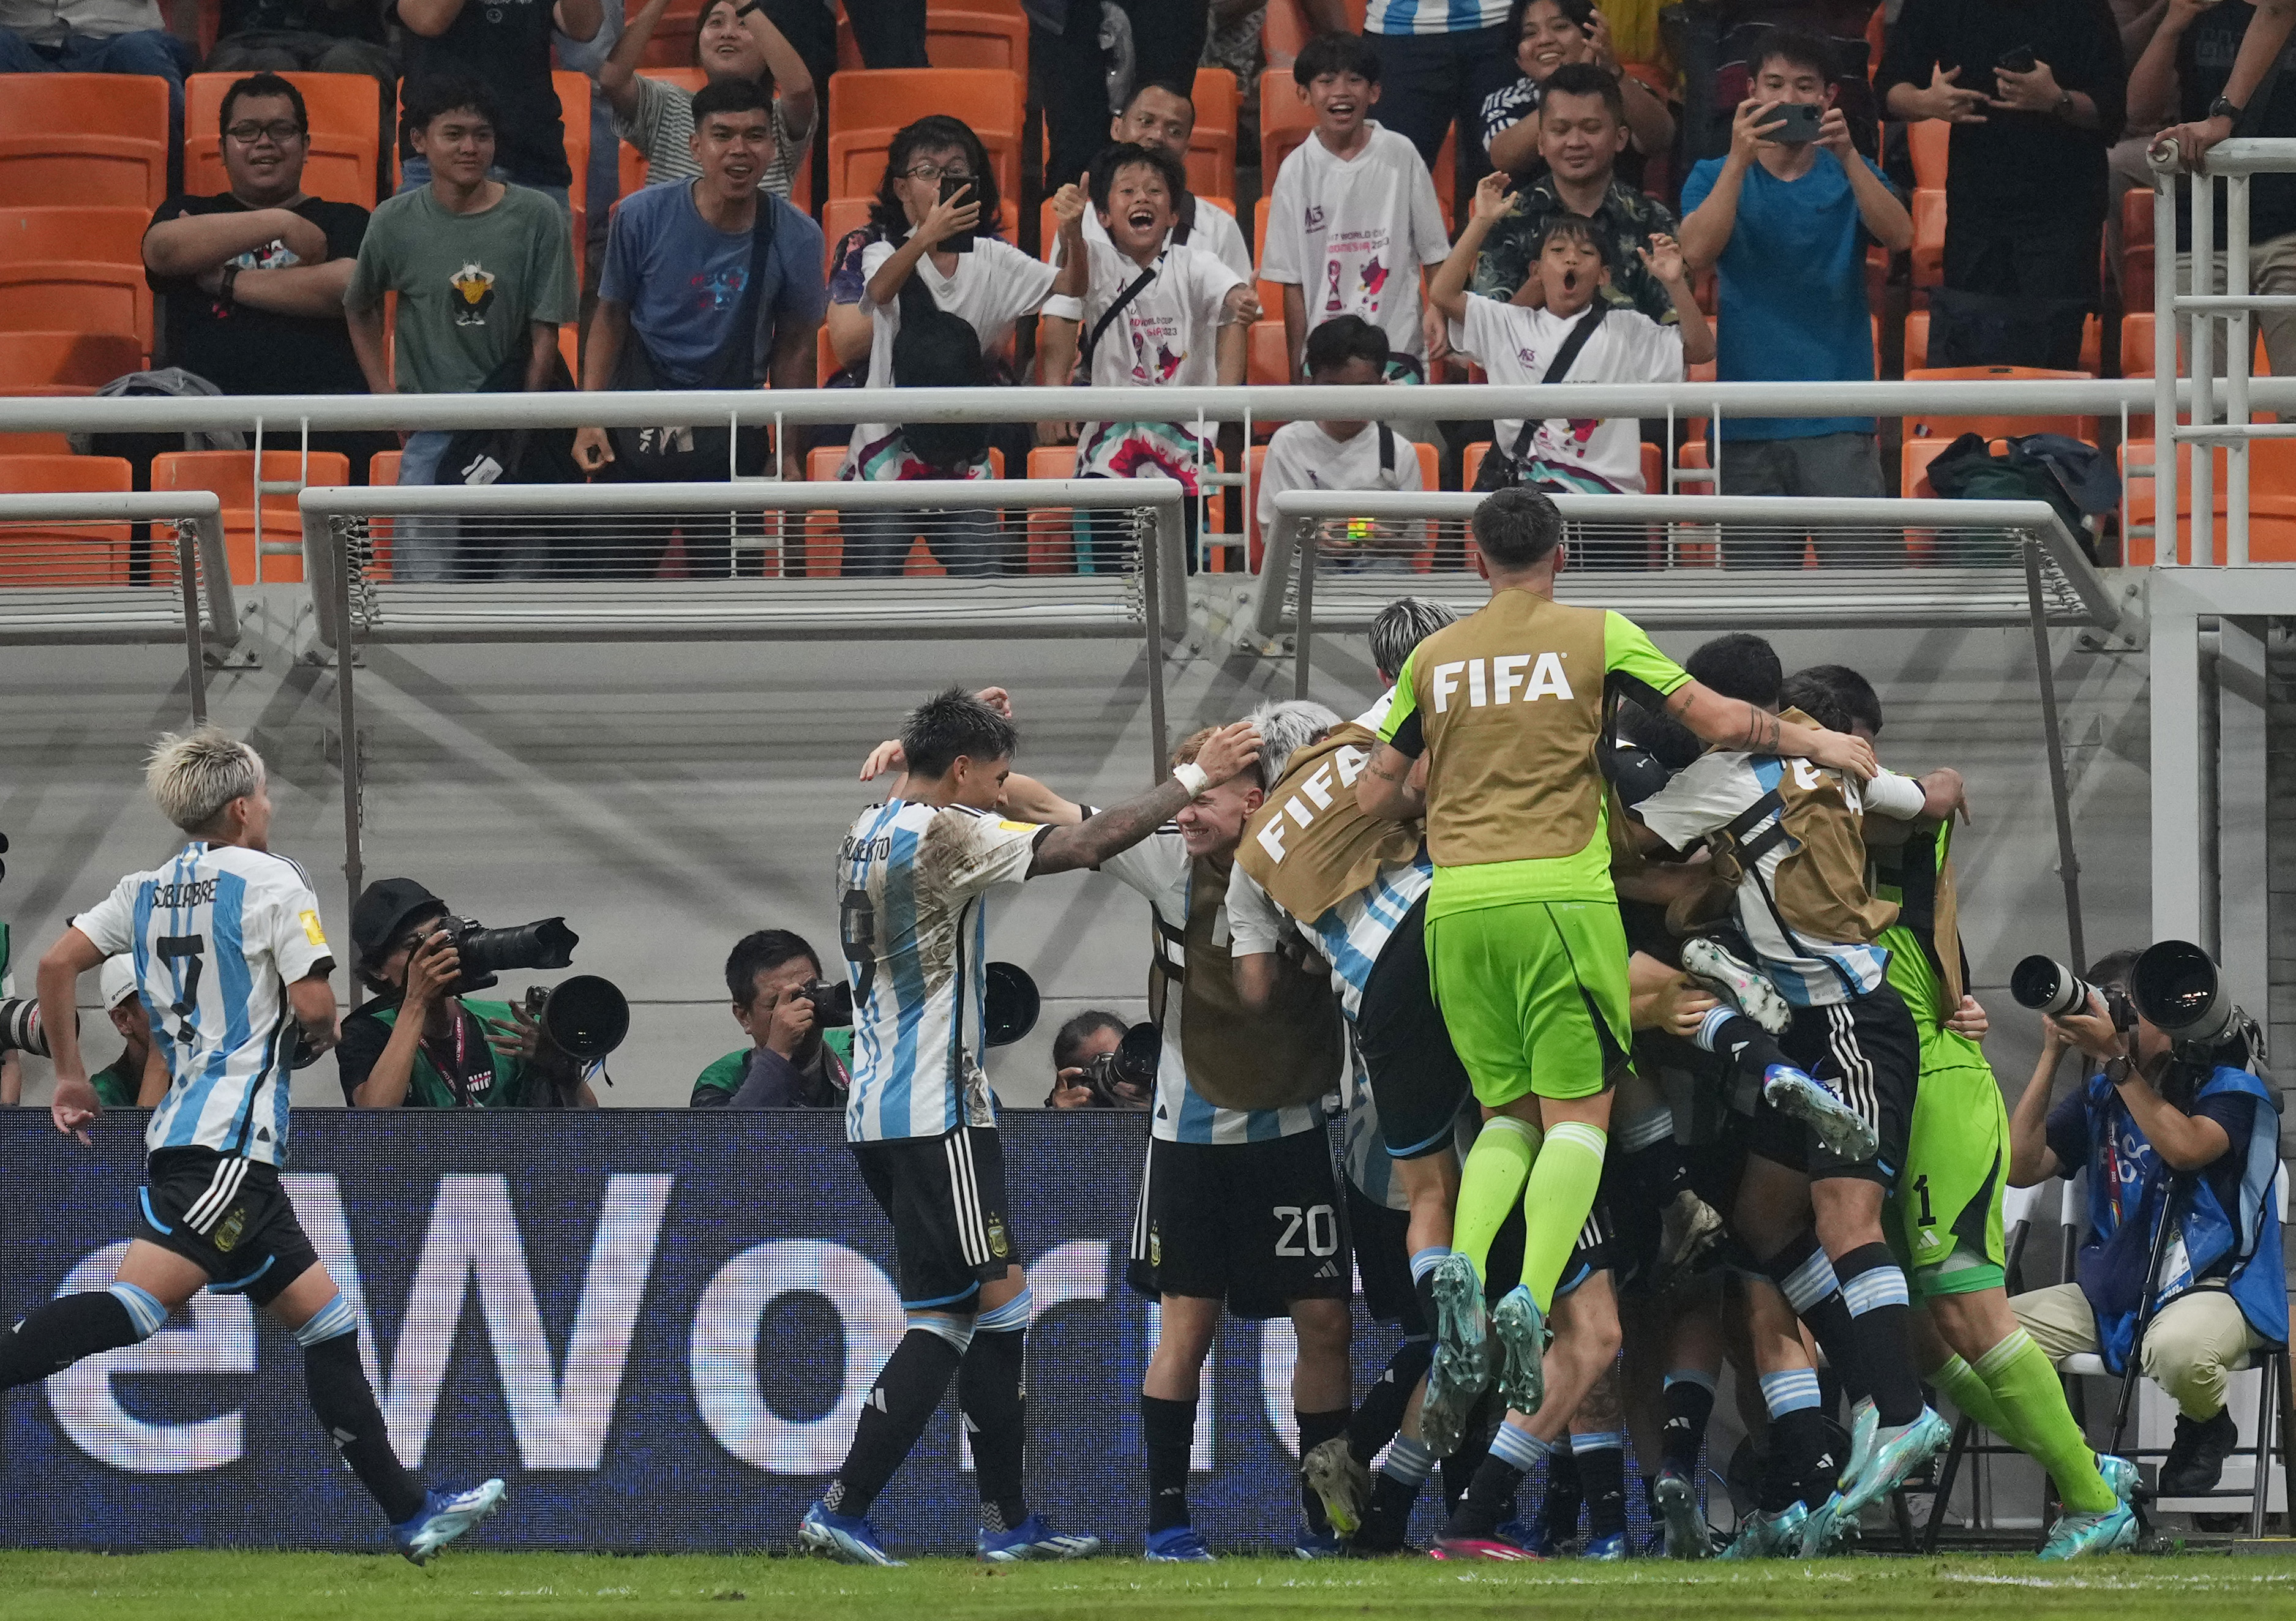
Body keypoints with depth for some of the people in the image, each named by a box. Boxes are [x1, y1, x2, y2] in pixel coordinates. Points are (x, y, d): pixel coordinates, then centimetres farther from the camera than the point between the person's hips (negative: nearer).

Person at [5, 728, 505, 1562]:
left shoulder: (146, 889, 16)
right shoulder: (270, 879, -4)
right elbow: (314, 1008, -11)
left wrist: (69, 1076, 18)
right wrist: (321, 1031, 12)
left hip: (183, 1138, 9)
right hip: (229, 1140, -9)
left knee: (325, 1319, 12)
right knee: (135, 1303, -23)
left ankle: (409, 1511, 13)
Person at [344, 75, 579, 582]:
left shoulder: (536, 219, -4)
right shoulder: (395, 223, 1)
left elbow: (545, 334, -2)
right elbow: (360, 310, 19)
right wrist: (384, 394, 8)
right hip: (431, 430, 1)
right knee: (426, 573, -6)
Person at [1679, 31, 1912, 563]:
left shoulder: (1849, 175, 9)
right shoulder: (1716, 177, 9)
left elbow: (1899, 237, -9)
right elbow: (1697, 254, -9)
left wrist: (1848, 156, -21)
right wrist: (1739, 161, -17)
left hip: (1838, 420, -1)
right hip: (1747, 421, 1)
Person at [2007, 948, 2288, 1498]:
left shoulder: (2228, 1087, -2)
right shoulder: (2098, 1097, 12)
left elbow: (2187, 1148, -22)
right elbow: (2021, 1167, 2)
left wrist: (2116, 1058, -21)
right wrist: (2052, 1056, -2)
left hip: (2214, 1285, -5)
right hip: (2114, 1292, 5)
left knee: (2176, 1347, -42)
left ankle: (2207, 1428, -2)